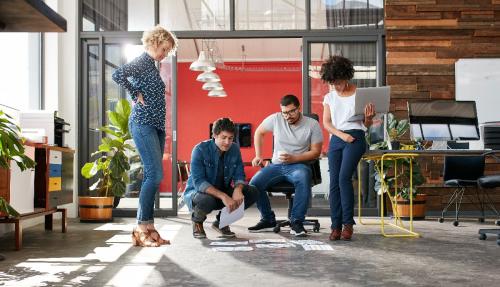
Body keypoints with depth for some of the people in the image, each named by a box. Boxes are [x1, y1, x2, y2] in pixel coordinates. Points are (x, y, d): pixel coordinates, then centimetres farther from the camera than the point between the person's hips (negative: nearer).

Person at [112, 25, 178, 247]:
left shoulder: (152, 65, 20)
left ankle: (148, 228, 10)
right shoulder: (142, 62, -8)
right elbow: (117, 75, -25)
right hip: (143, 125, -9)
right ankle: (141, 228, -10)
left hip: (156, 126, 9)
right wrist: (136, 95, -15)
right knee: (155, 175, -14)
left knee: (152, 176, 7)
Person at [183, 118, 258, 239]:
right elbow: (198, 182, -29)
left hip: (223, 192, 5)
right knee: (207, 200, -40)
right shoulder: (200, 150, -21)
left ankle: (221, 221, 4)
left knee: (252, 192, -16)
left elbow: (239, 176, -4)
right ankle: (197, 222, -1)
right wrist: (223, 196, -41)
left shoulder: (234, 149, -5)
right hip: (197, 192, -5)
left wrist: (238, 189, -30)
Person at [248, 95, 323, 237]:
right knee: (254, 184, -22)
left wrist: (293, 158, -16)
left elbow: (316, 151, -3)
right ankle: (268, 220, 0)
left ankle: (297, 222, -28)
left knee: (303, 180, -39)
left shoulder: (312, 124, -5)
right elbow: (259, 132, 17)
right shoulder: (275, 119, 0)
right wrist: (258, 156, 9)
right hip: (276, 165, 3)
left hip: (299, 165, -3)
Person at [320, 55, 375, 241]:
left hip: (355, 138, -4)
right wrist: (341, 134, -9)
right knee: (334, 182, -4)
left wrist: (369, 117, -18)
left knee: (344, 177, -19)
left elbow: (366, 125, 6)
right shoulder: (329, 97, 13)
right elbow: (326, 123, 7)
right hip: (335, 140, 4)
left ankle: (348, 223, -11)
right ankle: (336, 225, -1)